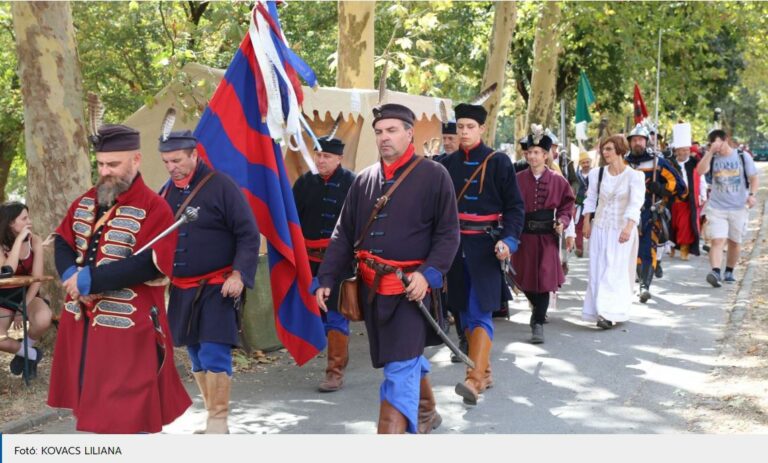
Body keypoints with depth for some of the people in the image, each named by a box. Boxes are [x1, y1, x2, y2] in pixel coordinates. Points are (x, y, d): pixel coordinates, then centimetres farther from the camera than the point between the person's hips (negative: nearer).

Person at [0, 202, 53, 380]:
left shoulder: (34, 241, -9)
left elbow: (37, 278, -10)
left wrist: (23, 308, -17)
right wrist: (18, 240, -32)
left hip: (28, 293, 1)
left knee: (43, 319, -34)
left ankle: (25, 349, 0)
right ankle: (32, 354, 4)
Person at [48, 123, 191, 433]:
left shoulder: (153, 208, -13)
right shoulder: (86, 201, 10)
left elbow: (148, 265, -23)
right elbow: (62, 243, 9)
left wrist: (92, 280, -25)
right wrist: (72, 277, -13)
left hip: (128, 326, -7)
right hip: (83, 320, 7)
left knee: (131, 404, -1)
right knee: (94, 397, 18)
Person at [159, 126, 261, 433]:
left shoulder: (220, 186, -9)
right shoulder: (165, 193, 8)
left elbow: (248, 234, -9)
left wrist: (239, 274, -17)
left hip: (217, 288, -6)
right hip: (182, 290, 6)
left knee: (214, 353, -10)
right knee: (196, 355, 12)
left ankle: (218, 423, -2)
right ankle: (214, 415, 24)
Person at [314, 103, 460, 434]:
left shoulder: (434, 176, -5)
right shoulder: (364, 180, 9)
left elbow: (448, 233, -6)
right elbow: (343, 234, 10)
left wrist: (429, 273, -20)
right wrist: (326, 279, 0)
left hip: (411, 287, -6)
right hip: (372, 288, 6)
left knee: (400, 368, -11)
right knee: (409, 358, 21)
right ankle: (426, 412, 45)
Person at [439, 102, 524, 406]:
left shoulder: (498, 162, -3)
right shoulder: (448, 164, 8)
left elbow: (514, 206, -3)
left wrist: (508, 240, -17)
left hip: (486, 246, -5)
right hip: (456, 244, 5)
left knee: (480, 313, -12)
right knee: (465, 312, 10)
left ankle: (475, 380, -18)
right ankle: (484, 371, 24)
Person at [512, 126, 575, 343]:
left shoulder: (557, 180, -1)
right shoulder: (518, 179, -1)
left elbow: (566, 205, 5)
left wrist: (562, 222, -12)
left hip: (547, 236, -1)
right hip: (524, 235, 1)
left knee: (544, 278, -7)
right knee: (525, 278, 10)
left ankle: (538, 324, 2)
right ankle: (539, 308, 40)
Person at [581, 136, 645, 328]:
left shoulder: (634, 176, -9)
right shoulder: (597, 173, 5)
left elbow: (635, 203, -19)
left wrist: (629, 227, -31)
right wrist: (587, 222, 4)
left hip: (622, 230, -4)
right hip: (600, 228, 4)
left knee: (615, 270, -8)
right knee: (597, 270, 3)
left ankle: (609, 313, -12)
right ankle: (599, 311, 10)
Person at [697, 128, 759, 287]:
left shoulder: (743, 156, 0)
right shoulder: (712, 158, 3)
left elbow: (754, 178, 3)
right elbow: (701, 170, -16)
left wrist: (752, 194, -13)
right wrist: (710, 152, -17)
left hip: (739, 208, 1)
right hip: (716, 207, -1)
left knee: (735, 242, 11)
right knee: (717, 240, -15)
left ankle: (729, 272, 26)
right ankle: (715, 272, -27)